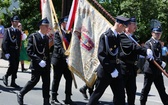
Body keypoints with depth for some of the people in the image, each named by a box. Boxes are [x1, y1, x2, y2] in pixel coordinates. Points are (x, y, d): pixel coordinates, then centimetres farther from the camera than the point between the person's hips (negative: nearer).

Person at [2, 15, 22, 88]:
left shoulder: (18, 32, 14)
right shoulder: (8, 30, -4)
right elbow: (5, 42, -9)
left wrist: (18, 51, 11)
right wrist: (6, 53, -16)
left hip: (17, 52, 6)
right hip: (10, 51, -6)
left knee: (16, 67, 5)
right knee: (13, 65, -14)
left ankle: (13, 82, 13)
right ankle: (5, 77, 10)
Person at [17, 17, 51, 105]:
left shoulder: (46, 38, 12)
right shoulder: (33, 36, -7)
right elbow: (29, 51, -13)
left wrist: (48, 63, 9)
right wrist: (39, 60, -21)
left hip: (46, 65, 6)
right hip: (36, 65, -6)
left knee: (46, 82, 2)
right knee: (34, 81, -2)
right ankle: (20, 94, 20)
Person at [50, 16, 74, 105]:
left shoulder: (69, 34, 12)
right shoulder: (57, 33, -8)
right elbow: (59, 46, -18)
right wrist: (65, 54, -28)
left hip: (67, 60, 6)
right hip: (58, 60, -6)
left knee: (69, 79, 5)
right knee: (56, 79, 3)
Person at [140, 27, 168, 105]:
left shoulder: (159, 44, 15)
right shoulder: (148, 43, -7)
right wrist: (161, 63, -21)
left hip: (158, 71, 7)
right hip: (150, 70, -7)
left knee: (162, 90, 11)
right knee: (146, 89, 2)